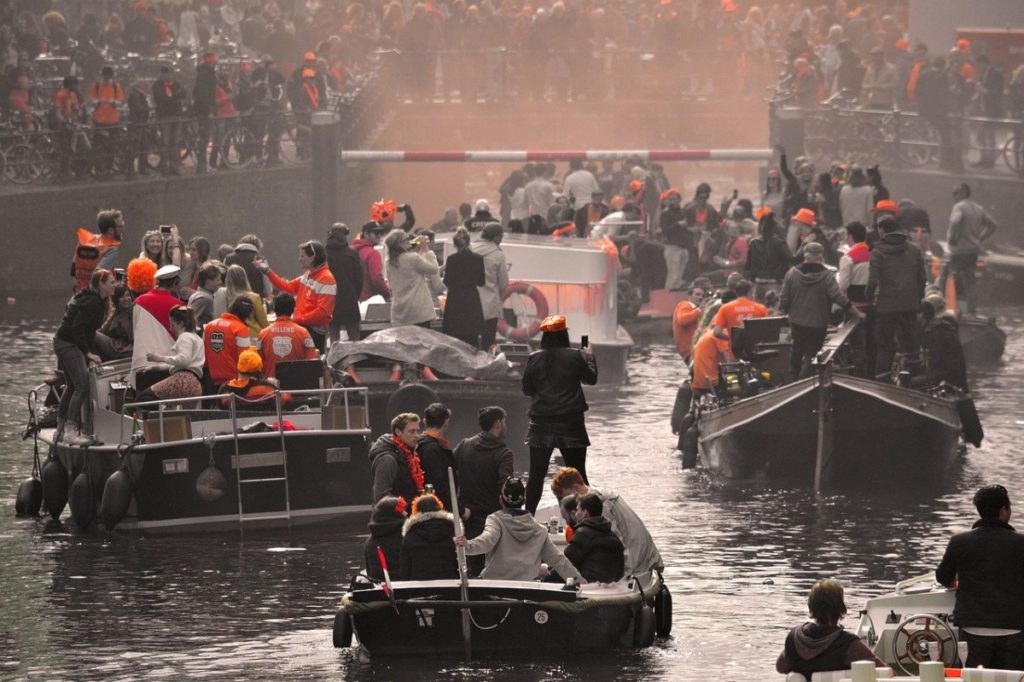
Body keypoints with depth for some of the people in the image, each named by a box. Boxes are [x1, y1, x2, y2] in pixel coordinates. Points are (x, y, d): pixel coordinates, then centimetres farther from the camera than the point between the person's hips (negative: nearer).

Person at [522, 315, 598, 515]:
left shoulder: (534, 359, -5)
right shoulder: (575, 356, -9)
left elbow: (526, 389, 3)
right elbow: (591, 378, 8)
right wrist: (589, 356, 25)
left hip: (541, 423, 1)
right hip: (570, 423, -1)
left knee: (536, 475, 7)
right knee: (578, 475, 6)